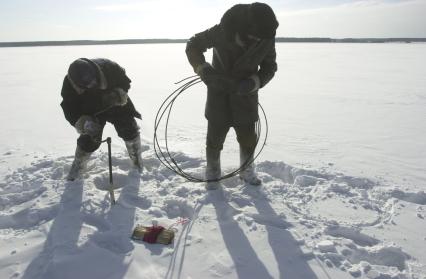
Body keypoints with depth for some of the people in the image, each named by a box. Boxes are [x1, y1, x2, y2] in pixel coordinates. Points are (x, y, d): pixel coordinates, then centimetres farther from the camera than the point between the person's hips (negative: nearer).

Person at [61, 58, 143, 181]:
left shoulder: (109, 67, -32)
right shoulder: (69, 84, -30)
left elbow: (124, 81, -13)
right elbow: (69, 109, -23)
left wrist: (120, 93, -32)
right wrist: (81, 122, -42)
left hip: (116, 105, 1)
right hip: (92, 112, 0)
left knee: (130, 131, 1)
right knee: (89, 140, -7)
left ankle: (137, 161, 28)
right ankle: (78, 165, 24)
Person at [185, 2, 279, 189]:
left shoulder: (267, 38, -16)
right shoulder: (222, 32, -24)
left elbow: (269, 67, -3)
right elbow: (193, 45, -9)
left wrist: (253, 82, -23)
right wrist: (203, 69, -26)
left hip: (245, 95, 2)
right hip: (219, 91, -2)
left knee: (248, 137, 8)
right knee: (215, 136, 4)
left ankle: (247, 171, 33)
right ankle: (212, 173, 28)